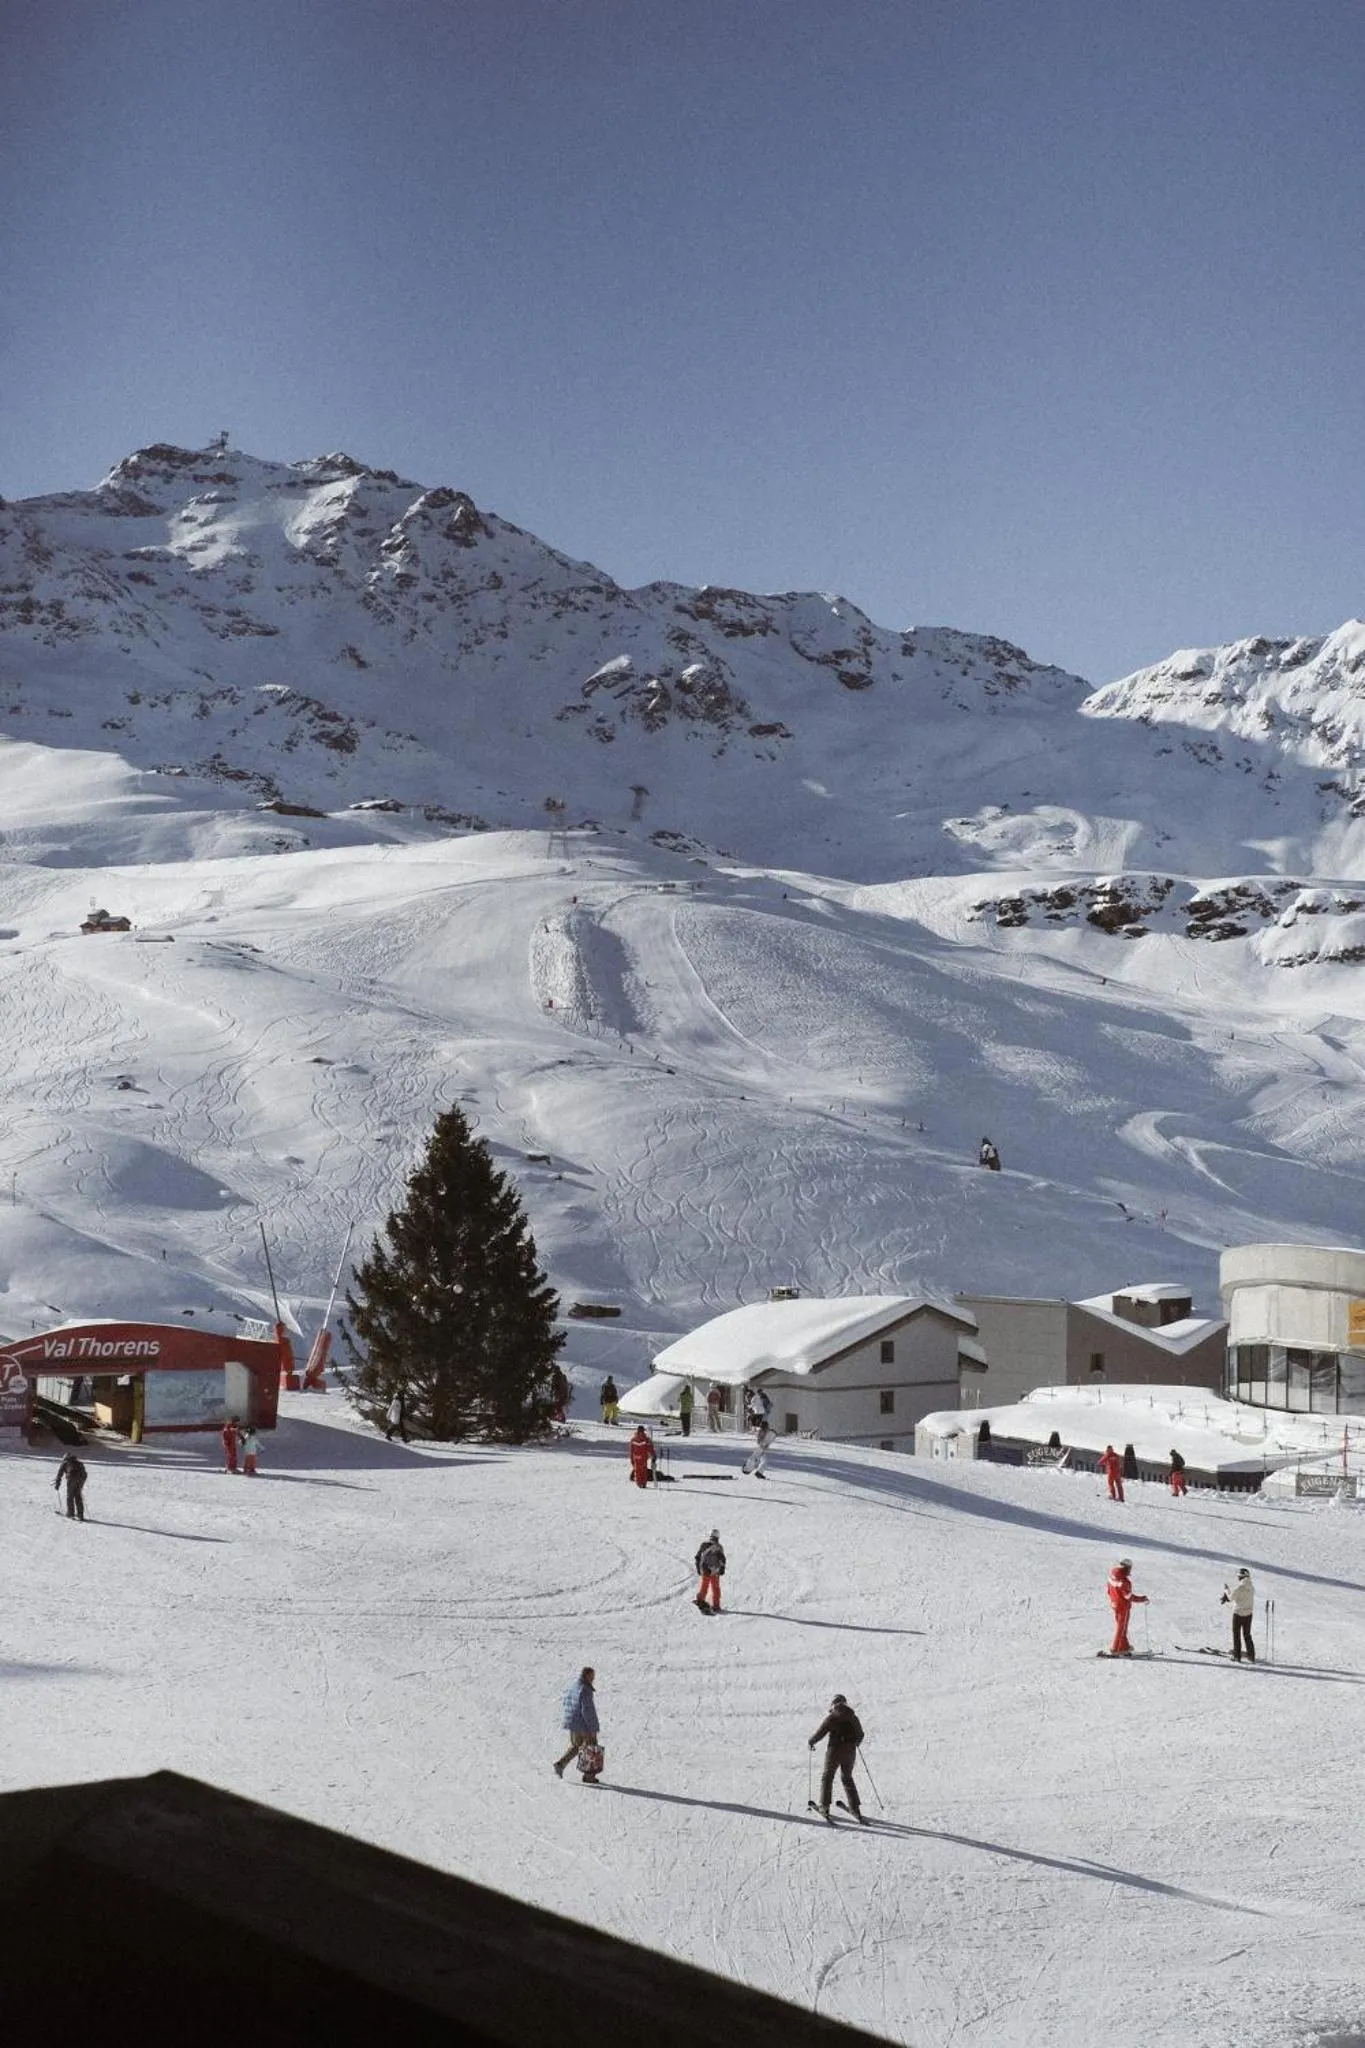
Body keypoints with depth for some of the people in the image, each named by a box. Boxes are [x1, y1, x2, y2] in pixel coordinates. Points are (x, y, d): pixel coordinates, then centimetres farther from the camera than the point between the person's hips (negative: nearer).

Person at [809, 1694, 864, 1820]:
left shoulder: (831, 1717, -8)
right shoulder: (853, 1717, 4)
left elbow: (820, 1733, -7)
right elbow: (860, 1735, 13)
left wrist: (810, 1743, 11)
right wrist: (855, 1743, 35)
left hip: (834, 1751, -4)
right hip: (850, 1752, 4)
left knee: (827, 1777, 14)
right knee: (847, 1779, 19)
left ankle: (824, 1807, 11)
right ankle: (855, 1808, 13)